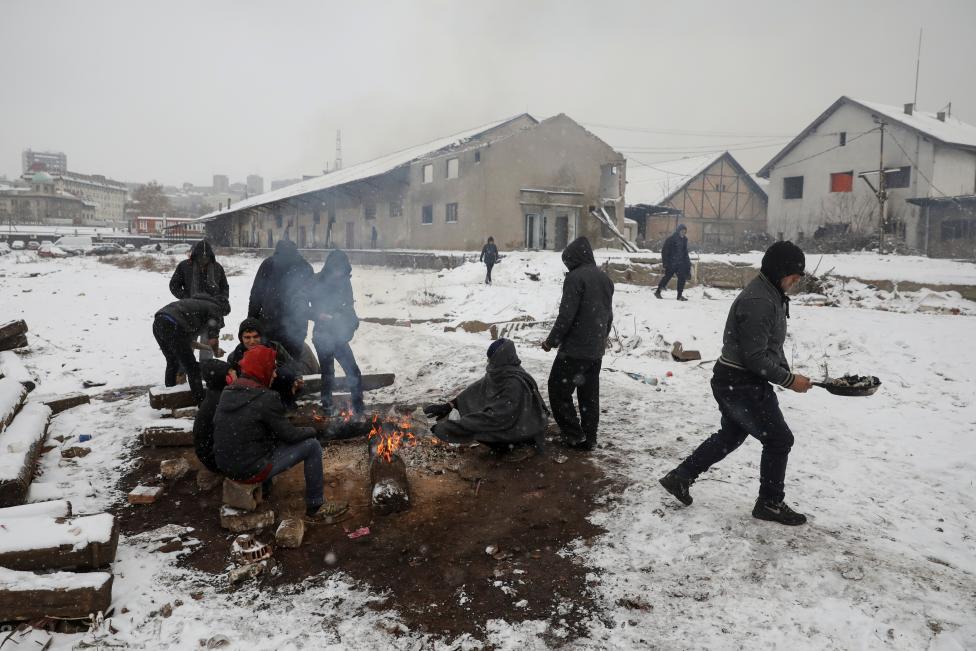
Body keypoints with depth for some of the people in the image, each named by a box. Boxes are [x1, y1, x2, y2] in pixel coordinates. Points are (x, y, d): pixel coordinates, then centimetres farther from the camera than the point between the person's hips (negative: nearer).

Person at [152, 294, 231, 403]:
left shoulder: (199, 302, 32)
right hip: (172, 326, -9)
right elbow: (213, 340, -2)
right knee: (192, 368, 2)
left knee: (172, 362, 27)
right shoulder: (215, 308, 9)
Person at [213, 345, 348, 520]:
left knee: (274, 438, 29)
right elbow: (289, 435, -14)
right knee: (312, 446, -1)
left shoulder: (227, 393, 3)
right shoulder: (266, 398, -21)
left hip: (225, 466, 8)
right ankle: (316, 506, 8)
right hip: (251, 471, -8)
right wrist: (311, 431, 6)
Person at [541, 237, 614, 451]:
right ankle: (589, 438, 17)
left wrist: (551, 341, -8)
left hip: (575, 348, -8)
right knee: (590, 395, 13)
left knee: (558, 390, 3)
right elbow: (609, 315, 18)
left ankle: (575, 435, 3)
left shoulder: (575, 277, -14)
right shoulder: (605, 278, 13)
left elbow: (566, 315, -18)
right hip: (596, 350, 8)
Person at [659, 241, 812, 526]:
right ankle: (769, 503, 20)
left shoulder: (771, 294, 11)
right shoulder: (758, 301, -23)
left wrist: (787, 372, 8)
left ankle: (680, 477, 28)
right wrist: (788, 380, -17)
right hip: (742, 384, -11)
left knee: (731, 435, 23)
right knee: (778, 439, 4)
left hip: (732, 381, 11)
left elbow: (770, 345, 19)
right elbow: (755, 357, -25)